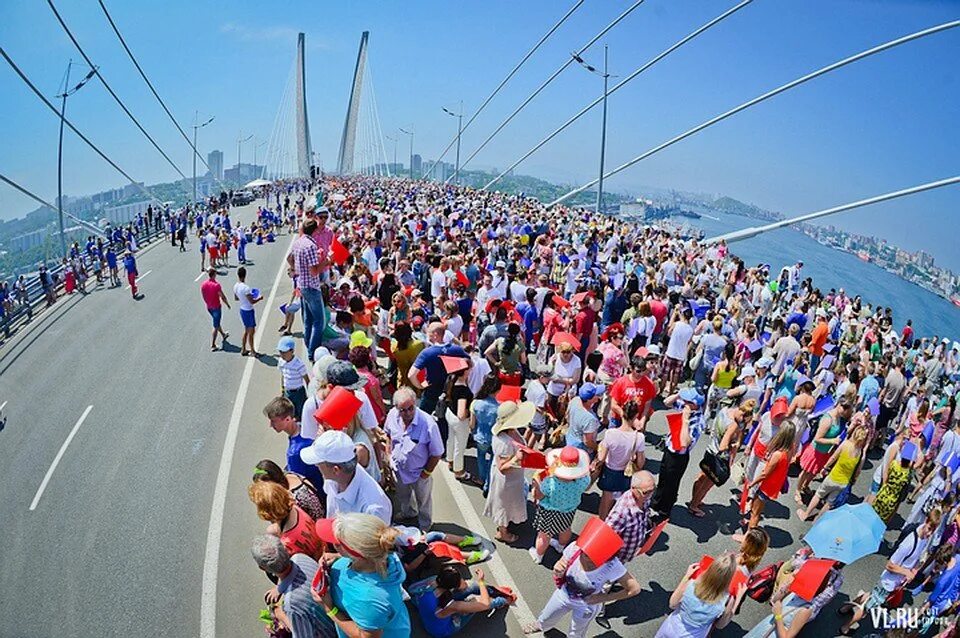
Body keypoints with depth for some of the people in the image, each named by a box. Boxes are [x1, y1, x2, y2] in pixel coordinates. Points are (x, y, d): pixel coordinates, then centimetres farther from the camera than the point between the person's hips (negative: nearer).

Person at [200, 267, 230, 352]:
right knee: (216, 326, 1)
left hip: (208, 307, 7)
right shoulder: (216, 285, -23)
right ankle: (212, 345, 2)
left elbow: (203, 296, 6)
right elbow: (222, 297, -17)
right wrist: (227, 304, -1)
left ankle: (223, 335, 49)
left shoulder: (203, 284, -4)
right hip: (216, 307, -7)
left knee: (217, 322, 27)